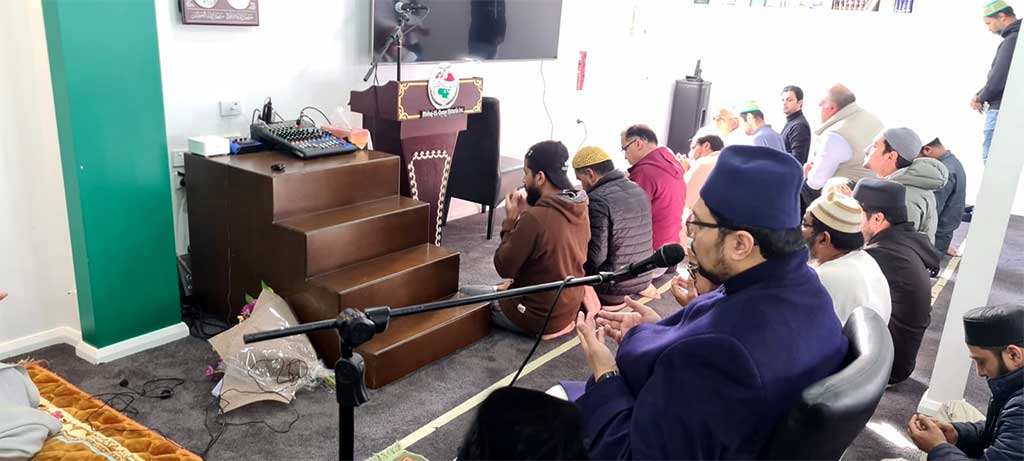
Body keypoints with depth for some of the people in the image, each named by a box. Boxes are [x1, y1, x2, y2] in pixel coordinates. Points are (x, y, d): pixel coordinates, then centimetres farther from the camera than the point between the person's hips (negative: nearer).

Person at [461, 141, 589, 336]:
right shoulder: (580, 210, -5)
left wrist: (511, 221, -10)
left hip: (537, 316, -8)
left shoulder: (535, 219, -29)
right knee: (507, 288, 31)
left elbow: (504, 268, -17)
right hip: (569, 309, 8)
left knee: (464, 295, 11)